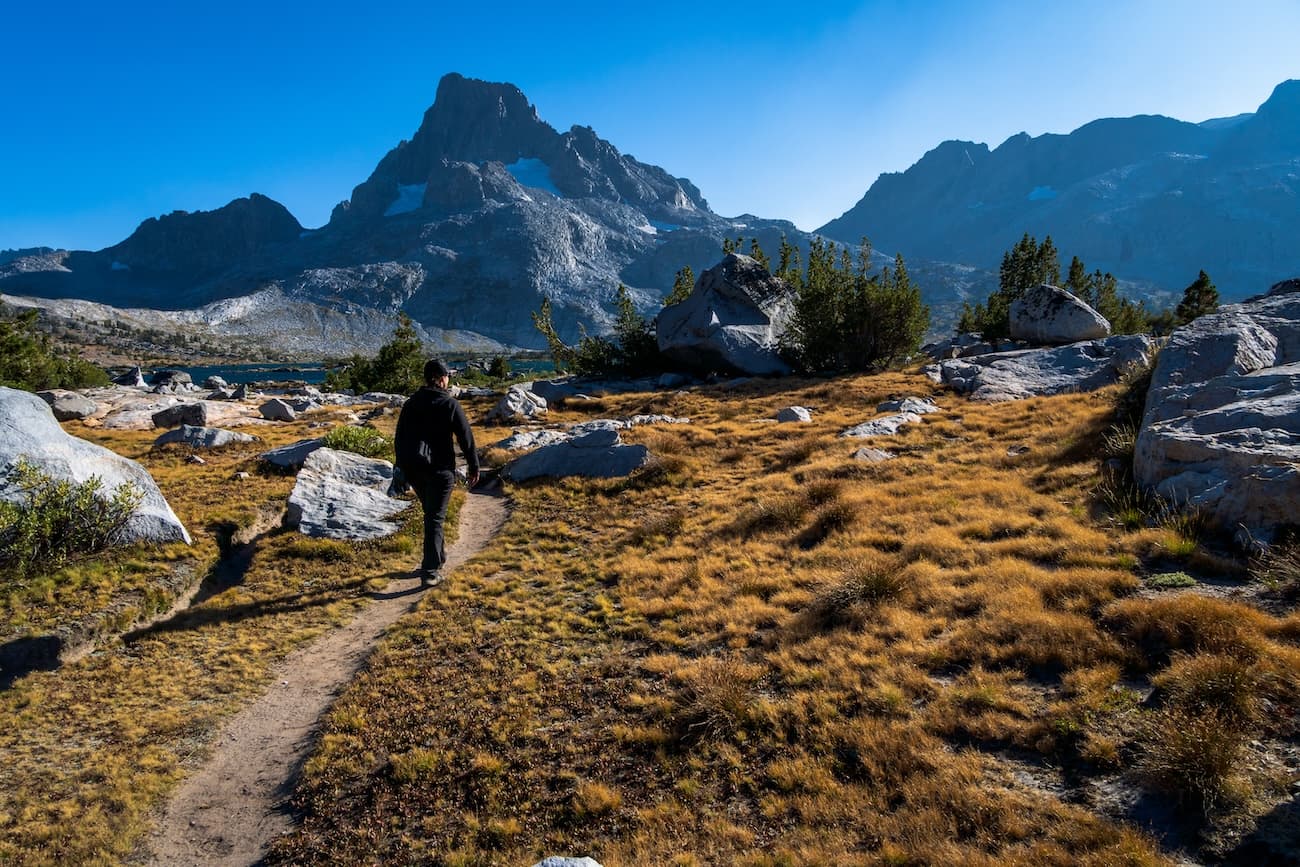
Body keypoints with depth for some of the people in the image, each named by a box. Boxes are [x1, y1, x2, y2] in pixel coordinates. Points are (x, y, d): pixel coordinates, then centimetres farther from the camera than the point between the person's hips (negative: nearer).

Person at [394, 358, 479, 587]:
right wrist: (473, 466, 1)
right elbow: (466, 438, -9)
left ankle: (438, 555, 35)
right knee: (435, 518, -2)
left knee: (431, 512, 23)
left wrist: (402, 467, 20)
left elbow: (399, 438, 12)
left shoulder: (411, 403, 6)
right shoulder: (450, 405, -10)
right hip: (440, 469, -5)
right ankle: (430, 571, -4)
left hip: (413, 470, 5)